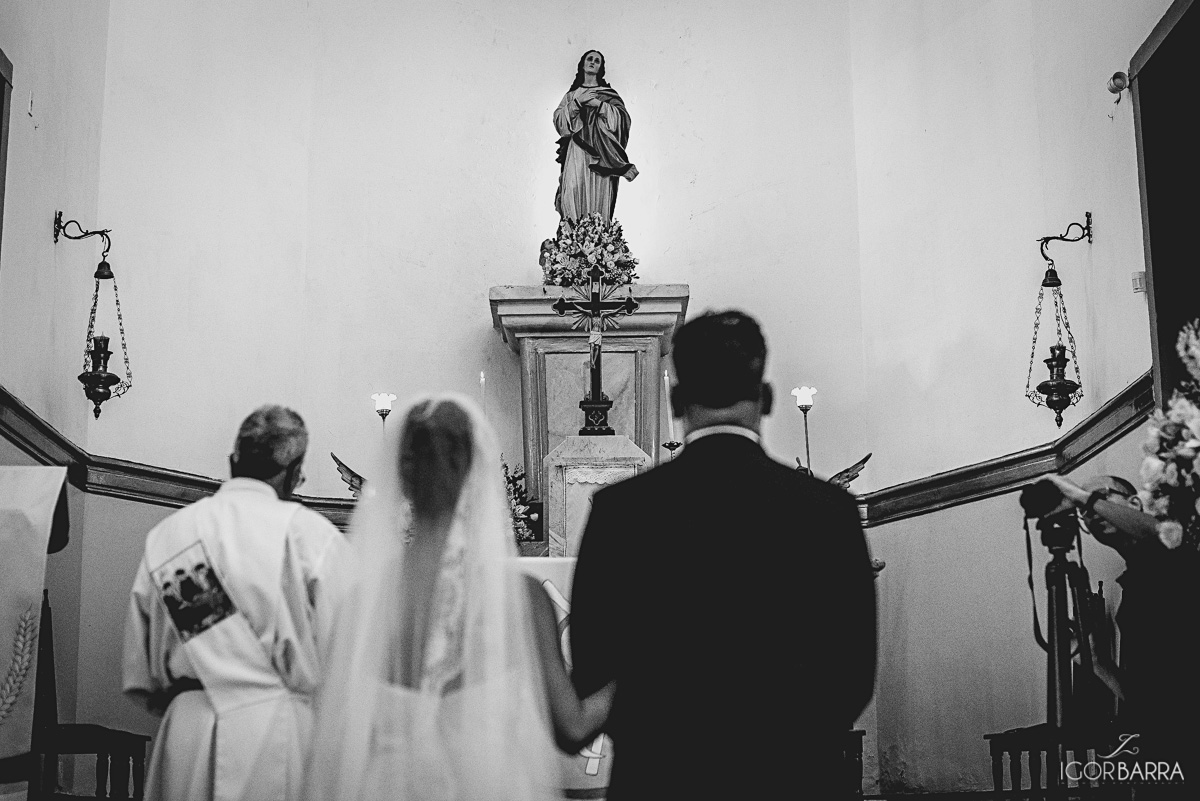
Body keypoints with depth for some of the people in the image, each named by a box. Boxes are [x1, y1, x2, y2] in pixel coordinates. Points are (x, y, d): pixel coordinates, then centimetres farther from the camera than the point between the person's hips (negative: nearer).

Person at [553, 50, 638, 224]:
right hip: (576, 152, 1)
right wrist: (577, 101, -6)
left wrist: (598, 103, -9)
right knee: (575, 194, -12)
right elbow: (558, 119, 6)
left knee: (598, 195, -11)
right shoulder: (571, 94, 19)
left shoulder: (608, 93, 15)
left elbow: (622, 116, -1)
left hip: (600, 153, -1)